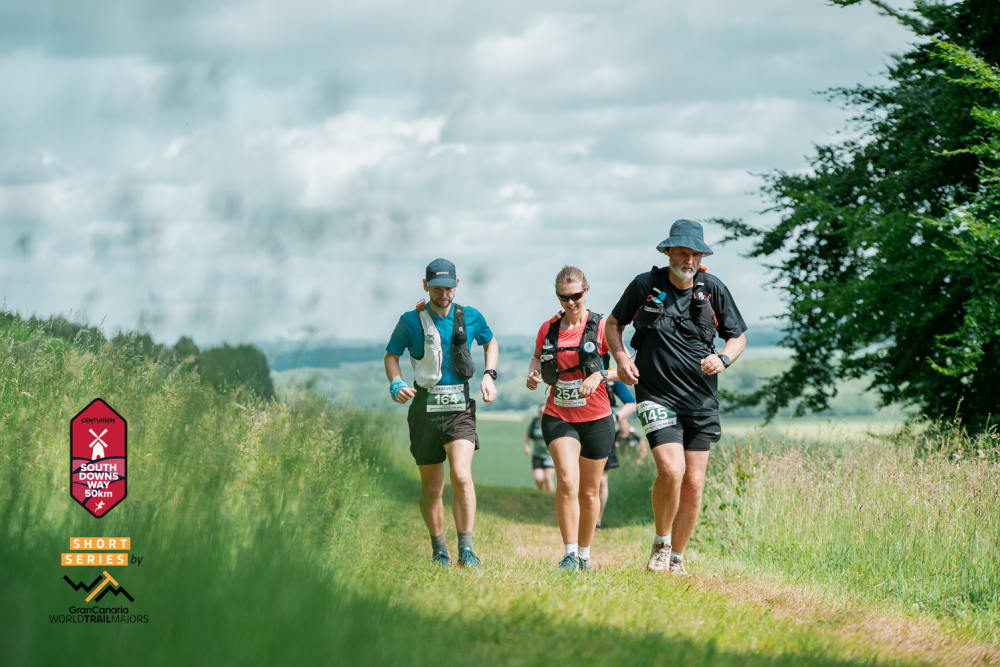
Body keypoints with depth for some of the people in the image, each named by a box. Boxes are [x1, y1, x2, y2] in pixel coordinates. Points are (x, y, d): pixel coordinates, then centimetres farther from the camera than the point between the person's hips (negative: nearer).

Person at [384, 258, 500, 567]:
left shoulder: (470, 318, 4)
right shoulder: (411, 321, -2)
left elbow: (491, 342, 23)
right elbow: (391, 355, 8)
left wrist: (489, 375, 8)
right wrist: (396, 384, -11)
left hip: (459, 407, 0)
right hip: (425, 408, 0)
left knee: (462, 476, -19)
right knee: (431, 486, 7)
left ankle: (466, 550, -15)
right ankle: (438, 549, 25)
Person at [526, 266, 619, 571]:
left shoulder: (602, 327, -4)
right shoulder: (548, 329, 4)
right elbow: (538, 357, 23)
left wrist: (600, 376, -20)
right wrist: (533, 374, 1)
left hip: (596, 419, -1)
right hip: (558, 417, 1)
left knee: (589, 492, 9)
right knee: (567, 480, -20)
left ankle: (584, 554, 27)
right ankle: (569, 554, -18)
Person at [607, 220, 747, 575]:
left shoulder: (714, 289, 3)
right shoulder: (645, 285, -1)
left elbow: (738, 336, 13)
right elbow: (614, 323, 14)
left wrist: (723, 359, -9)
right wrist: (621, 358, -5)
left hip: (701, 400, 3)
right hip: (657, 395, -3)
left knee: (694, 483, 2)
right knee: (671, 471, -21)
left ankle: (677, 557, 18)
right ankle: (661, 543, 3)